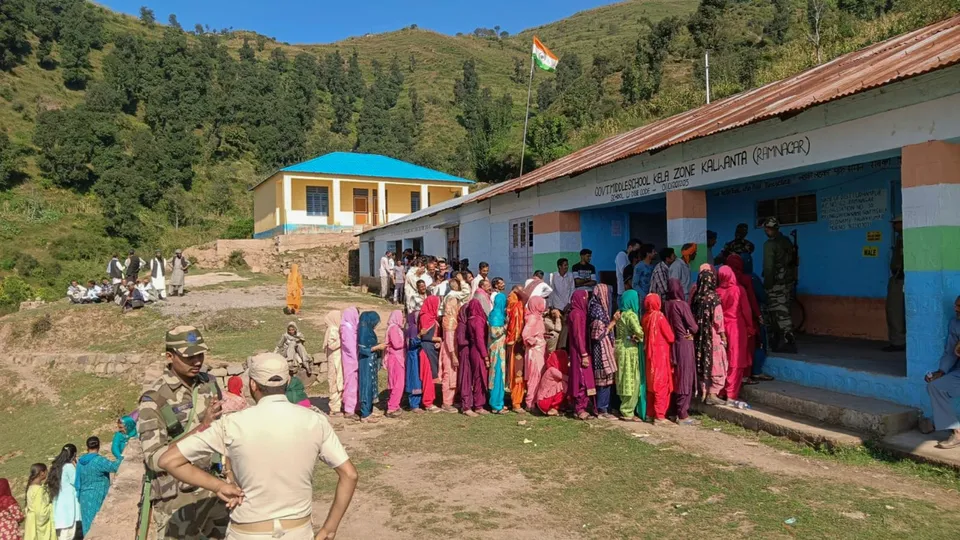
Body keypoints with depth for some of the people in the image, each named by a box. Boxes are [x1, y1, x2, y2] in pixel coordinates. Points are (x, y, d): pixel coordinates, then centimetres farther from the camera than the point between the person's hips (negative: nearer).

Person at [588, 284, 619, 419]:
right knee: (605, 379, -5)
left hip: (602, 348, 10)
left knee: (603, 380, 13)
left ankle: (600, 408, 18)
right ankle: (602, 410, 0)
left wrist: (613, 320, 17)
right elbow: (600, 333, -19)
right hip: (602, 348, -10)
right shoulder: (598, 309, -17)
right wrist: (613, 321, -15)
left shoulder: (598, 308, 13)